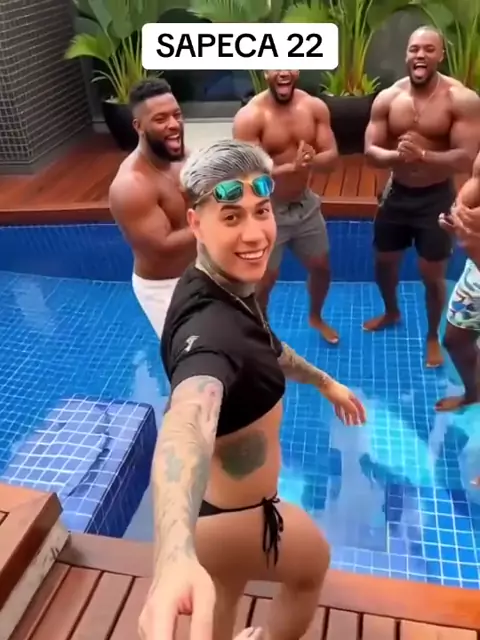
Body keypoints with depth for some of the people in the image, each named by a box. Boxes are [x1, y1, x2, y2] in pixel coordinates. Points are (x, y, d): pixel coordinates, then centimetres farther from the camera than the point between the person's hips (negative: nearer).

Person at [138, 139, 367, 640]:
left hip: (225, 500, 8)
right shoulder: (208, 325, -36)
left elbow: (261, 345, 16)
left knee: (224, 598, 33)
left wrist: (323, 382, 27)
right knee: (312, 562, 24)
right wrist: (176, 557, -74)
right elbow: (187, 424, -57)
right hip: (228, 515, -8)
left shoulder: (227, 288, -4)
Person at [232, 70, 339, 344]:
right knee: (264, 280, 7)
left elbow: (332, 156, -7)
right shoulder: (250, 116, -20)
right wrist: (292, 167, -36)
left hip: (306, 203, 5)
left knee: (322, 267, 20)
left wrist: (311, 160, -30)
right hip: (268, 210, -5)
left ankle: (316, 317, 49)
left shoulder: (315, 107, -5)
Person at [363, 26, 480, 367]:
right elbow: (370, 151, -8)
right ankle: (391, 312, 46)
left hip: (437, 197, -4)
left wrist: (422, 154, -36)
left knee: (433, 274, 4)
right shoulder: (388, 98, -5)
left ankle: (433, 337, 28)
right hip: (397, 193, 4)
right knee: (384, 262, 17)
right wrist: (397, 155, -29)